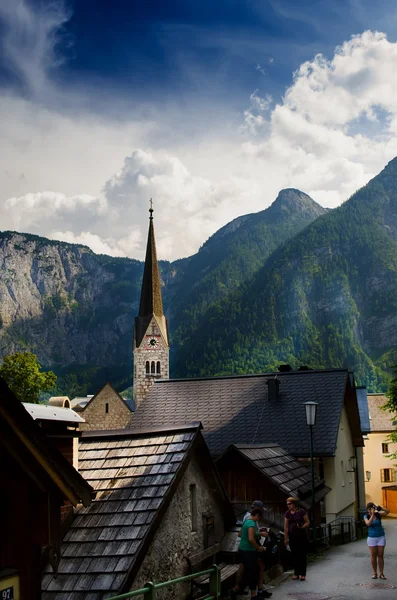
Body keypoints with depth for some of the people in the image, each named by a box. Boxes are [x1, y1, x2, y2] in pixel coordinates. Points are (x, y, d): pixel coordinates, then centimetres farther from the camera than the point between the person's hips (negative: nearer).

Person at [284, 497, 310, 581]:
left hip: (302, 536, -3)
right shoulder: (287, 514, 5)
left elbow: (308, 522, -2)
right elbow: (286, 527, 5)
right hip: (292, 537, 4)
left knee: (302, 555, -1)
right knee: (294, 555, 6)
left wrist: (302, 526, -22)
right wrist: (286, 538, 2)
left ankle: (303, 574, 6)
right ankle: (296, 573, 16)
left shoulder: (301, 512, -6)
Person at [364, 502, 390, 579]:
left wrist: (379, 508, -35)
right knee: (373, 556, 2)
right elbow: (368, 524, -24)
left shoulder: (378, 514, -4)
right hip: (372, 538, 0)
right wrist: (372, 514, -31)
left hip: (381, 537, 0)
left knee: (380, 556, 1)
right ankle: (375, 573, 13)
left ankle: (381, 573, 9)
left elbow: (387, 511, -20)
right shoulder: (366, 517, -5)